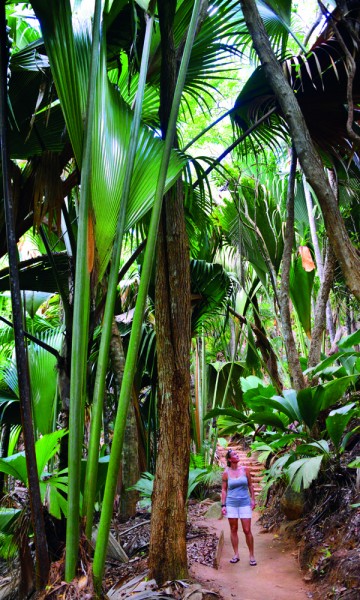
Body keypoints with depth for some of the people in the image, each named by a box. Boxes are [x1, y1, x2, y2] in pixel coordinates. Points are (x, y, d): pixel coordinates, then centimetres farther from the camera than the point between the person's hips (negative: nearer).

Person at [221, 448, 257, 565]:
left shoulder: (245, 470, -1)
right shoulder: (226, 473, -3)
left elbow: (250, 485, 8)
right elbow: (224, 490, 2)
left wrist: (253, 499, 4)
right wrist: (223, 505, -2)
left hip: (244, 503, 0)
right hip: (231, 504, 0)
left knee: (247, 530, -1)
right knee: (233, 529, 9)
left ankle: (251, 556, 12)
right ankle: (236, 555, 21)